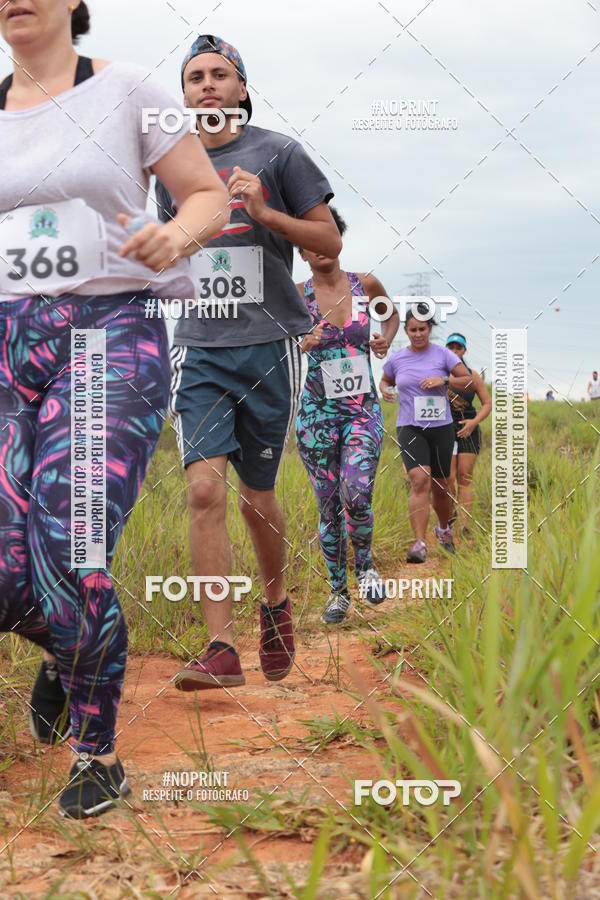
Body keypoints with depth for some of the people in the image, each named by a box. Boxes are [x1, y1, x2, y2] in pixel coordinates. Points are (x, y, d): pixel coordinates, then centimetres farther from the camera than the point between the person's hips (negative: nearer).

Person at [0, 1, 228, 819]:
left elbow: (210, 196, 7)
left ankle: (98, 753, 5)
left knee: (68, 557, -19)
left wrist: (175, 237, -15)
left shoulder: (126, 91, 3)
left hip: (112, 336, -3)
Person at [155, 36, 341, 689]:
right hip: (199, 347, 2)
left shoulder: (277, 154, 4)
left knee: (256, 497, 5)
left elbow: (330, 242, 3)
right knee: (205, 489, -14)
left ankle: (276, 602, 33)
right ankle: (221, 649, -14)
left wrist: (265, 213, -10)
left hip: (268, 345, -2)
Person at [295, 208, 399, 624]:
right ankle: (338, 591, 19)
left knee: (357, 498, -17)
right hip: (317, 413, 0)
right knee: (329, 507, 3)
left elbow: (393, 313, 24)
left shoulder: (366, 285, 3)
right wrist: (300, 346, -19)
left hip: (363, 409, 0)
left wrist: (386, 338, 3)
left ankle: (365, 564, 13)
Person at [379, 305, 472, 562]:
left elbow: (469, 380, -1)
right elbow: (385, 380, 23)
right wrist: (385, 390, 0)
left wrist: (444, 380, -16)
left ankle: (443, 528, 40)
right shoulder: (396, 358, 5)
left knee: (440, 486, 10)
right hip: (409, 428, -1)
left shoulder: (442, 354, 0)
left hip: (441, 427, 1)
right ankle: (420, 544, -25)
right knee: (420, 480, -21)